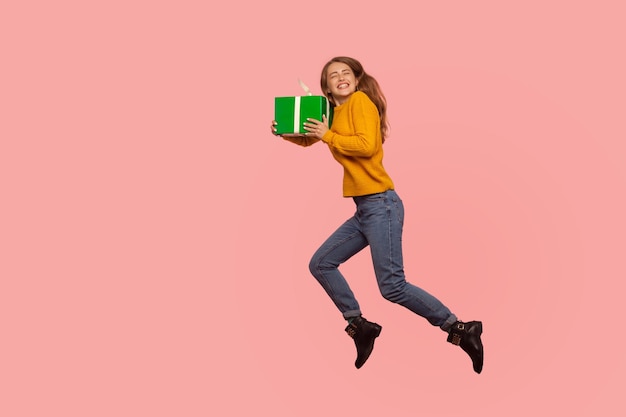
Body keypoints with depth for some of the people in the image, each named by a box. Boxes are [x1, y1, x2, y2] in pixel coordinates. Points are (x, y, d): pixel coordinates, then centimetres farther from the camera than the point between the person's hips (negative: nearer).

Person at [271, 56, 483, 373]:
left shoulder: (361, 101, -6)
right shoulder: (335, 113, 17)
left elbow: (367, 145, -20)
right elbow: (308, 138, 28)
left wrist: (328, 136, -12)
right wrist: (284, 132, 9)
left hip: (380, 205, -9)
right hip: (364, 210, 9)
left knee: (392, 287, -12)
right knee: (320, 264, 12)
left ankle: (460, 330, -3)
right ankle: (358, 325, 19)